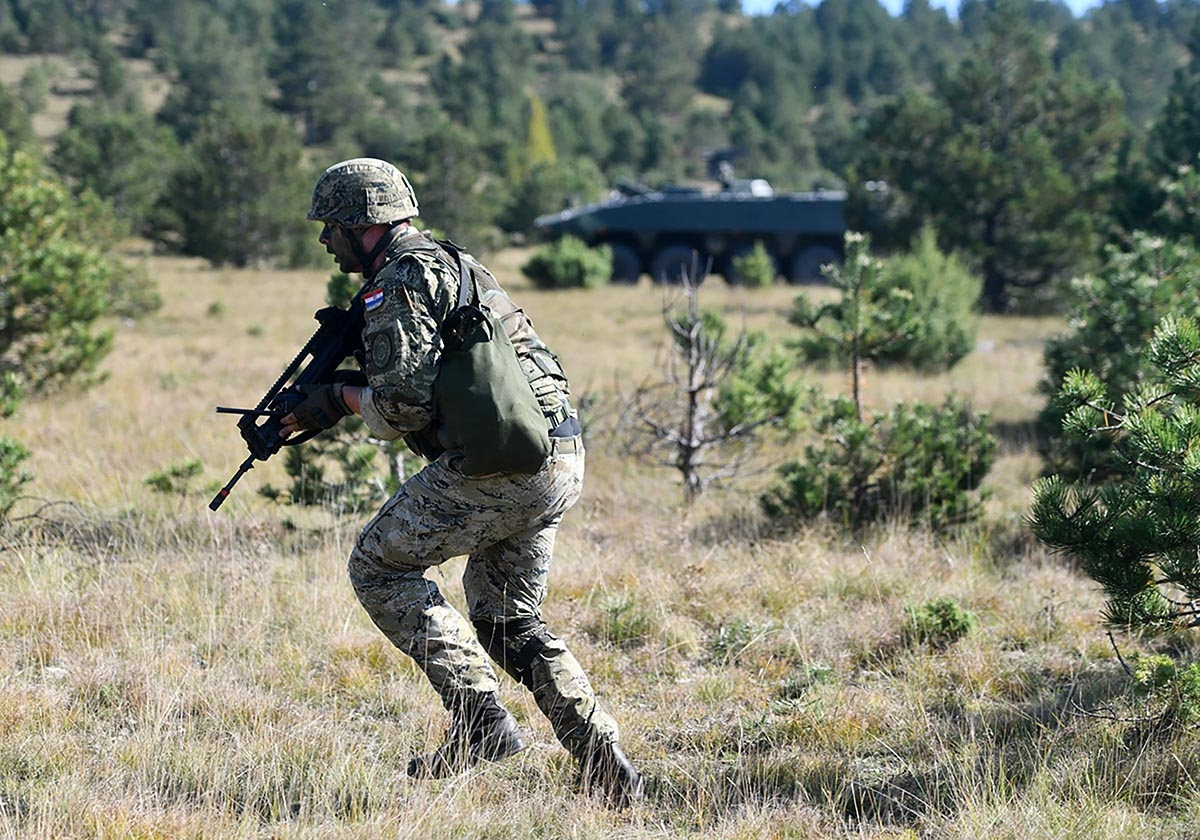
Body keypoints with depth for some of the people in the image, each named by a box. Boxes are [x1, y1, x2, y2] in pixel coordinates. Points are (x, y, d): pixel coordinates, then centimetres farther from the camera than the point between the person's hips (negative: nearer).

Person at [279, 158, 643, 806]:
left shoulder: (397, 286, -7)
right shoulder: (451, 265, 24)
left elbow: (405, 406, -17)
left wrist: (342, 400, 3)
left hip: (494, 468, -9)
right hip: (560, 463, 10)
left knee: (379, 569, 5)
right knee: (507, 621, 21)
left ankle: (480, 720, -4)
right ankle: (606, 768, 10)